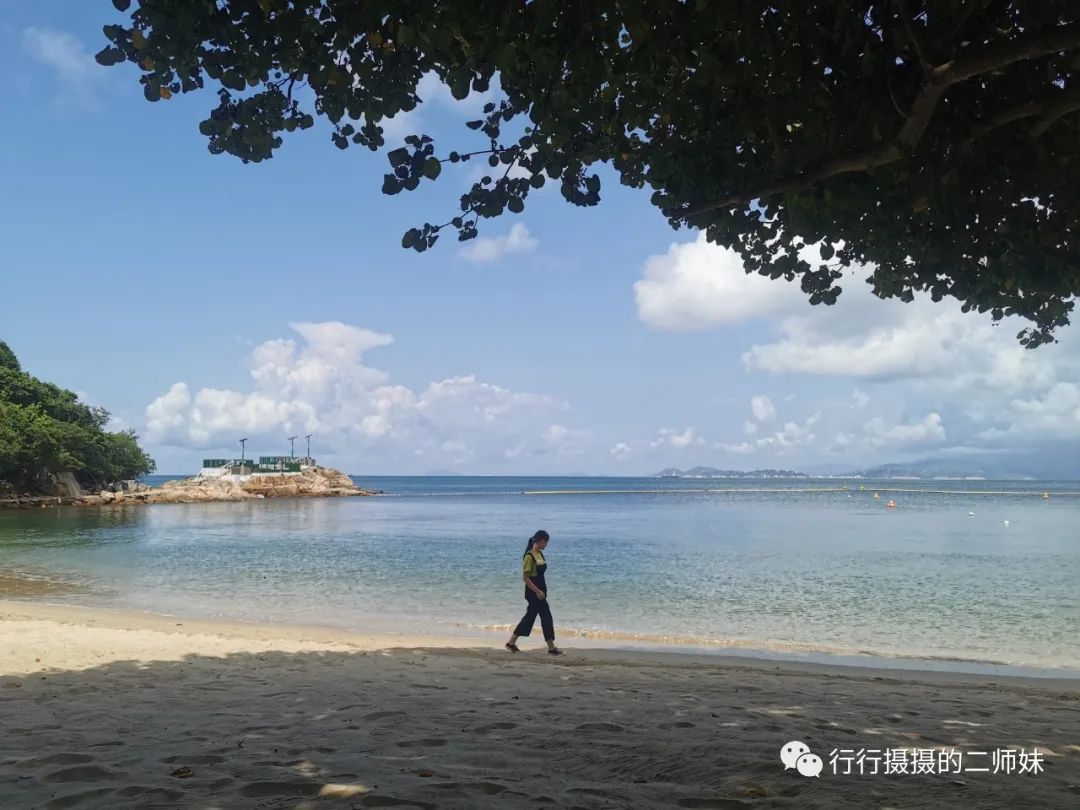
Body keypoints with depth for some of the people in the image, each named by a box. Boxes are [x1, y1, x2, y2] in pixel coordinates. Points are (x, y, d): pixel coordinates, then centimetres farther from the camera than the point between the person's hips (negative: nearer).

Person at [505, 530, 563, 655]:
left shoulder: (540, 554, 9)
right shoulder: (529, 556, -18)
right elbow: (525, 577, -18)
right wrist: (537, 591, -19)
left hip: (540, 590, 9)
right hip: (534, 592, -9)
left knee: (530, 616, 13)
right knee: (546, 617, -4)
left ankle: (511, 643, 21)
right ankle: (551, 648, 6)